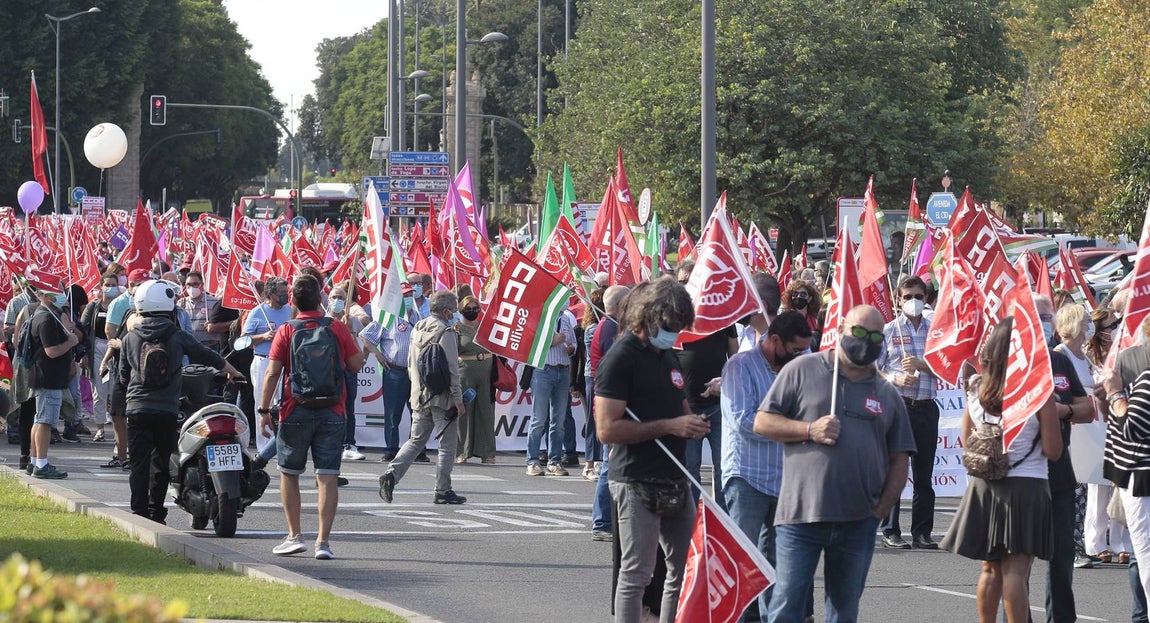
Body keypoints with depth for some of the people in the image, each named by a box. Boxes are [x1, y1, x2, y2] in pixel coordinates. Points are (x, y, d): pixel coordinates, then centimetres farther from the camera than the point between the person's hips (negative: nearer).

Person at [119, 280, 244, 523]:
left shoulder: (129, 339, 4)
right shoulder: (178, 336, -1)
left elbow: (123, 376, 12)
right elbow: (207, 356, 11)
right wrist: (233, 372, 28)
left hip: (138, 409, 1)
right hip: (167, 410, 0)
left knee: (139, 463, 0)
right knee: (161, 462, 10)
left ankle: (139, 512, -7)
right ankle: (156, 511, 13)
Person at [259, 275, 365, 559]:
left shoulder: (286, 331, -4)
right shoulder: (337, 328, -1)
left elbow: (272, 373, -7)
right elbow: (357, 363, 4)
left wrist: (264, 410, -1)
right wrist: (351, 338, 21)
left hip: (295, 413, -1)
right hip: (332, 413, 1)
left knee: (289, 474, 14)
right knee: (328, 477, 0)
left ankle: (295, 536, 12)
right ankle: (323, 541, -5)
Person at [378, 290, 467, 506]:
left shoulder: (418, 329, 10)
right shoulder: (446, 332, -15)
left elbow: (410, 364, 17)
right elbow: (451, 368, -17)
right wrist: (458, 398, -12)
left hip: (420, 397, 7)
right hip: (442, 398, -7)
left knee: (416, 440, 14)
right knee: (447, 445, 4)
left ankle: (392, 473, -6)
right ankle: (443, 491, 7)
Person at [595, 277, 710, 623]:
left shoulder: (669, 356, 15)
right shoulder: (620, 358, -11)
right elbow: (607, 429, -18)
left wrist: (692, 424, 5)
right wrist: (669, 426, -20)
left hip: (674, 480, 8)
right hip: (637, 485, -8)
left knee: (686, 568, 10)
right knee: (636, 574, -4)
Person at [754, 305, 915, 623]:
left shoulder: (887, 394, 13)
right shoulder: (803, 371, 4)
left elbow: (899, 460, 14)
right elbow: (762, 422, 2)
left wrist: (881, 510, 3)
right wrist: (809, 430, -12)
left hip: (858, 523, 3)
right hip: (801, 514, -3)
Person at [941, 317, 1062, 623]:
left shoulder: (976, 388, 2)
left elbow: (967, 440, 12)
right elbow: (1053, 451, -9)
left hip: (985, 485, 4)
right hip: (1026, 486, -4)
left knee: (991, 568, 14)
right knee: (1015, 570, -5)